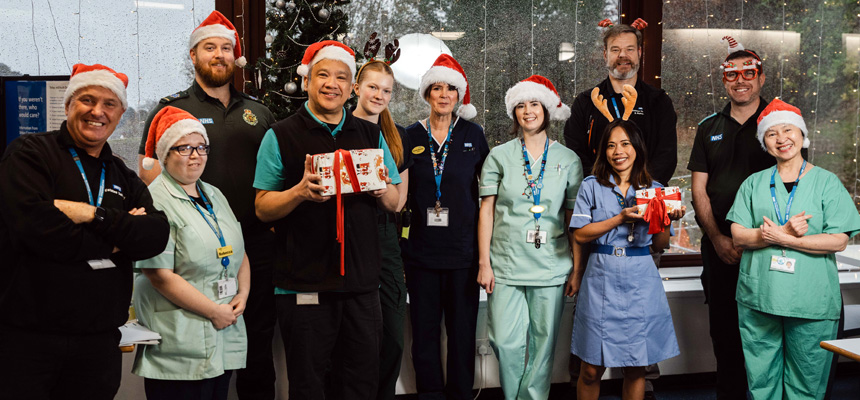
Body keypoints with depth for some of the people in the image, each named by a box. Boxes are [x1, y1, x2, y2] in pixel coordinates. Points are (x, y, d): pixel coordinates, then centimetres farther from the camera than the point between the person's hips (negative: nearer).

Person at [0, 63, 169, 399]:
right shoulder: (30, 154, -1)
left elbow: (156, 237, -3)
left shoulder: (124, 178, 14)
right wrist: (113, 241, -8)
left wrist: (94, 215, -16)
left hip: (99, 340, 5)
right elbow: (36, 226, -18)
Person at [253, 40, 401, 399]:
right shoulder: (281, 136, 3)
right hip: (303, 284, -3)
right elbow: (262, 208, -1)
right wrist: (300, 191, -20)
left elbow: (395, 203, 14)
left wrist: (382, 190, -9)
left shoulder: (371, 135, 13)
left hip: (362, 280, 3)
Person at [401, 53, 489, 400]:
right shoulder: (411, 136, 6)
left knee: (462, 329, 6)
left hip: (463, 249, -1)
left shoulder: (473, 134, 4)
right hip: (421, 250, 1)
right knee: (424, 329, 7)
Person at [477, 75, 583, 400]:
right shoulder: (499, 156, 5)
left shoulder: (568, 160, 7)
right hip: (505, 264, 0)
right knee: (506, 342, -2)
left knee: (543, 342, 5)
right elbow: (486, 210, 4)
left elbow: (574, 218, 9)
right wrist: (484, 262, -1)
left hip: (552, 267, 1)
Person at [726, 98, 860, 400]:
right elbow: (738, 236, 0)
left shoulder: (826, 182, 3)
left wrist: (782, 238, -15)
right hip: (758, 297, 2)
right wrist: (786, 232, -15)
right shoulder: (754, 183, 9)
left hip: (811, 302, -2)